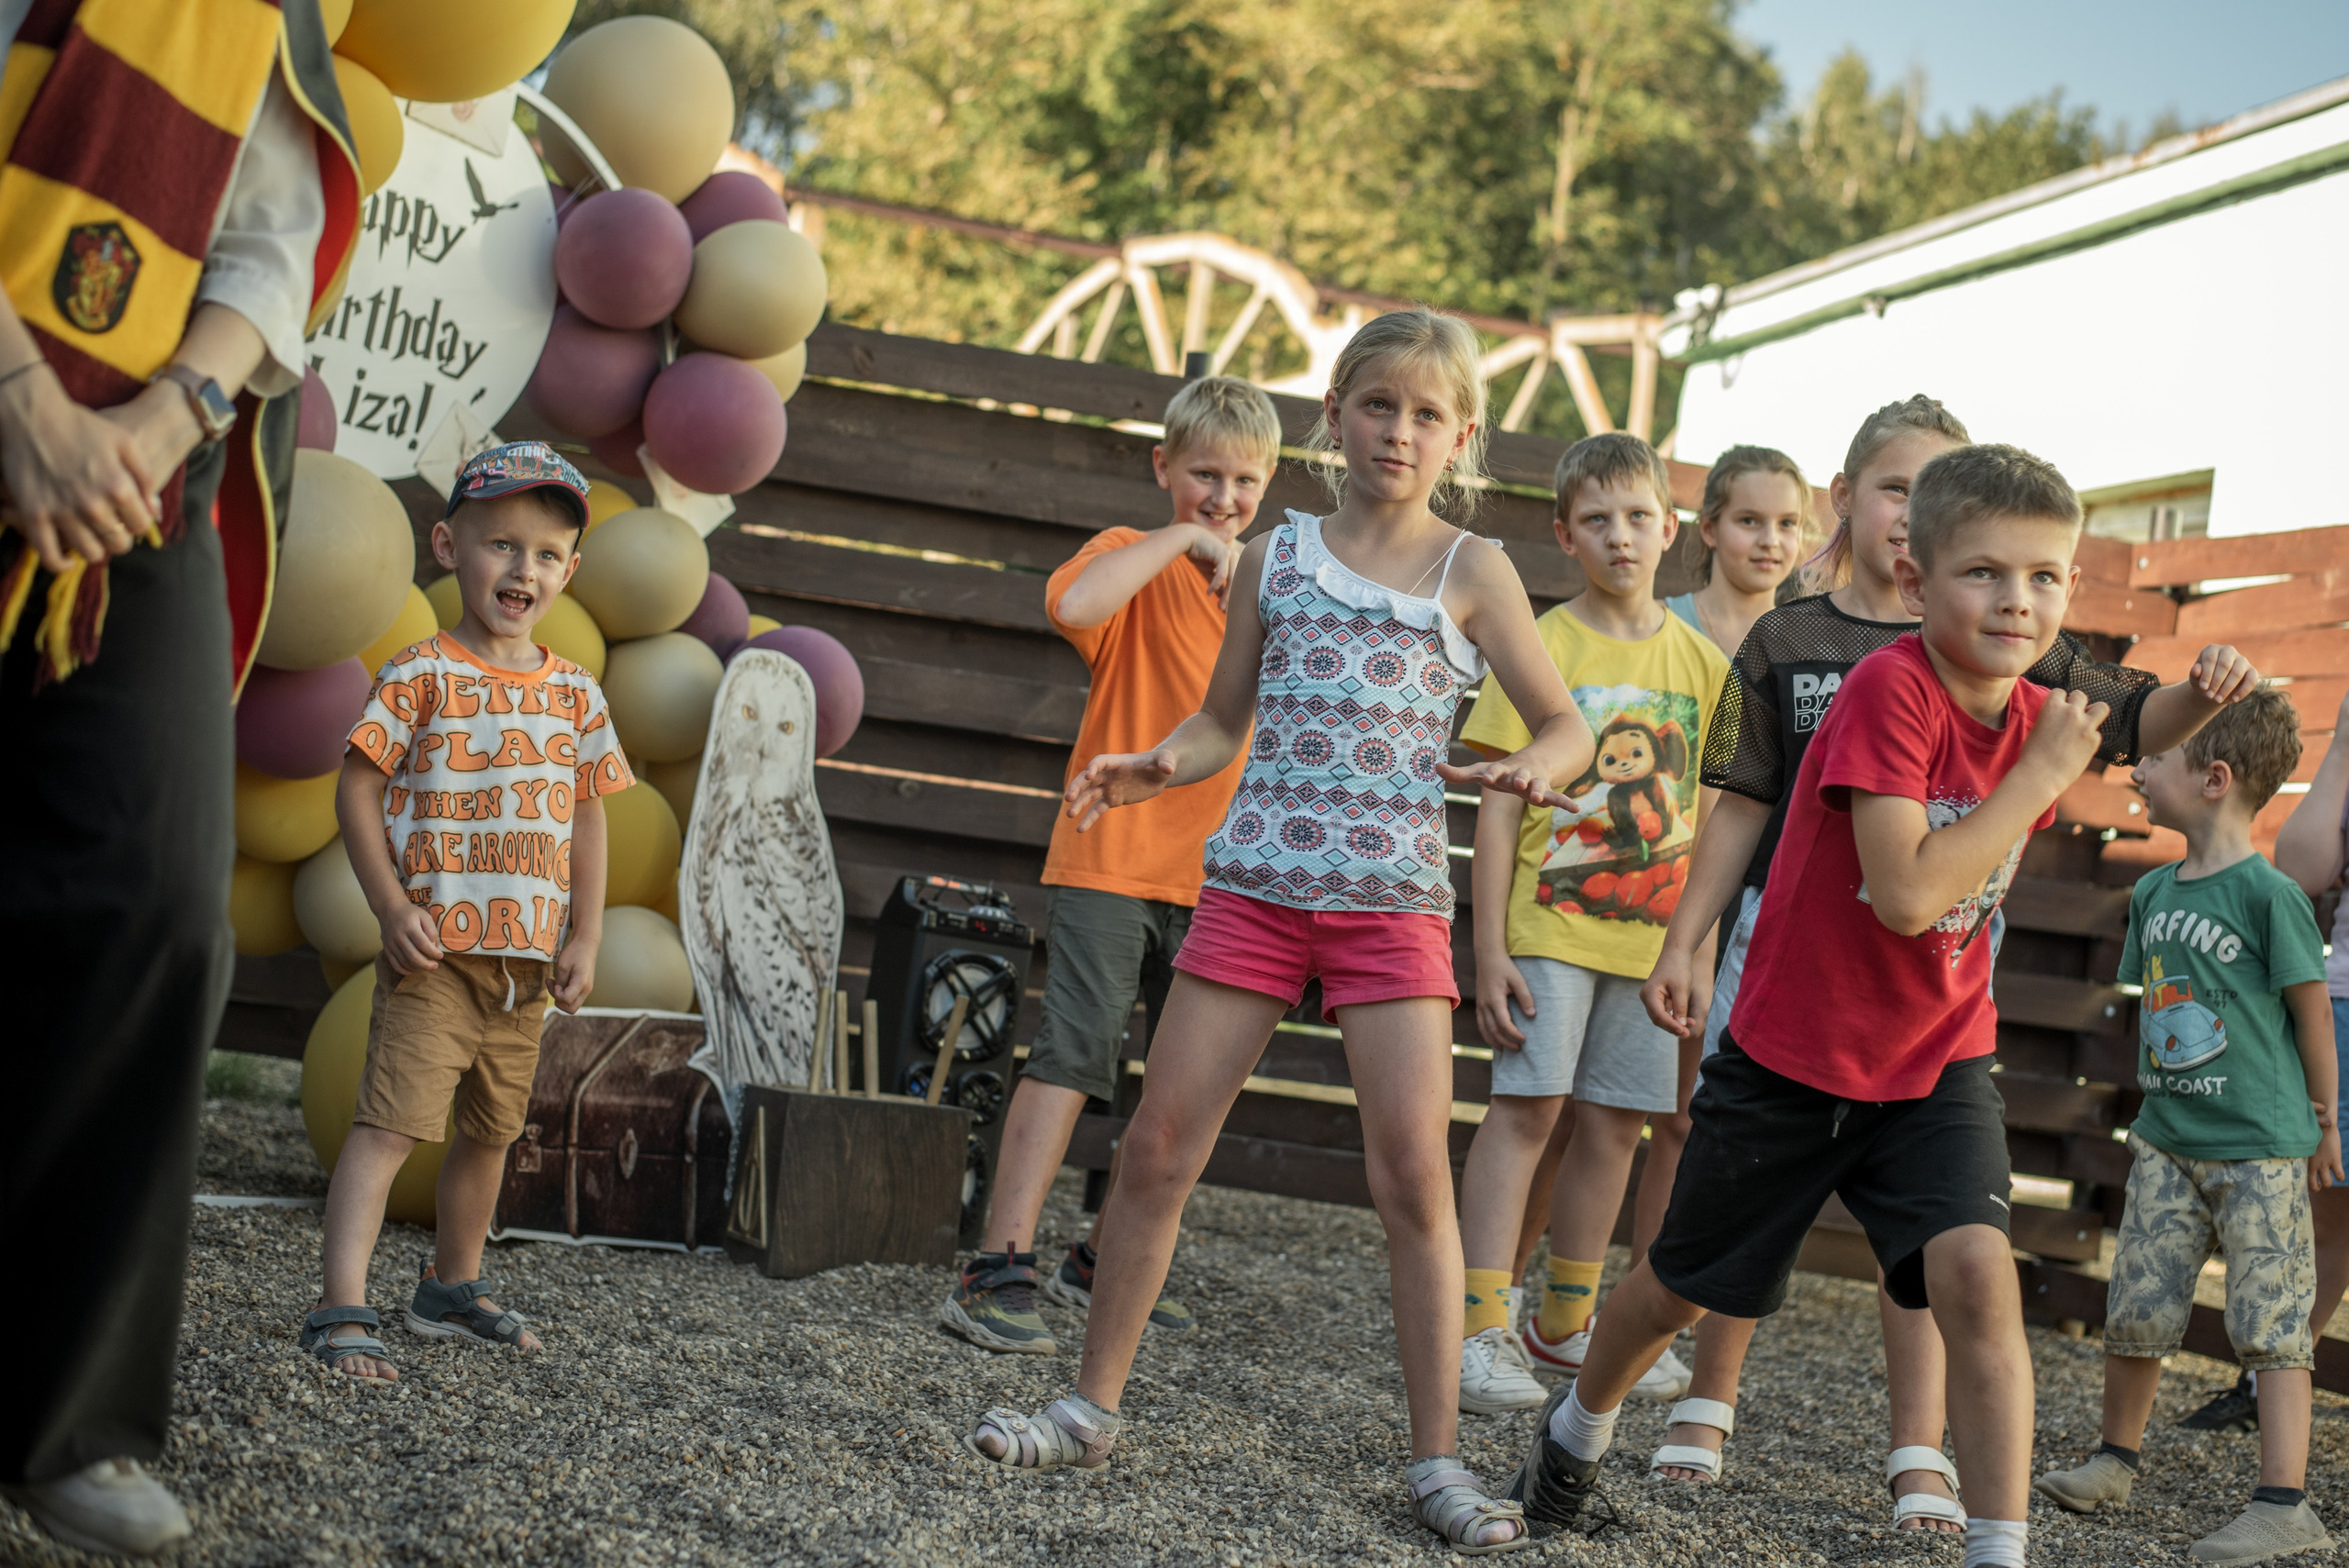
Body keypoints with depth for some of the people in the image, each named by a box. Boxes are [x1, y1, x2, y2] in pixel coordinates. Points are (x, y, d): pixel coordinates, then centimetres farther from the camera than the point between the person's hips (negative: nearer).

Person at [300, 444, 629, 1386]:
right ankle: (341, 1312, -15)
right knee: (391, 1121, -13)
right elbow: (358, 790, -7)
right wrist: (394, 911, -15)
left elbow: (586, 819, 13)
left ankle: (452, 1288, 33)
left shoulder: (575, 695, 8)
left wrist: (585, 939, 6)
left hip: (529, 956, 6)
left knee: (491, 1129, 17)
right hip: (436, 952, -6)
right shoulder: (422, 676, -7)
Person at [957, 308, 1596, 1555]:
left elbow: (1565, 723, 5)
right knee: (1158, 1143, 1)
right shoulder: (1274, 559, 10)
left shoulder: (1471, 574, 4)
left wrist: (1536, 768, -18)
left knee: (1415, 1171, -7)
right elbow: (1225, 722, 15)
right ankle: (1091, 1409, 15)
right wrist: (1153, 768, -5)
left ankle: (1436, 1458, 3)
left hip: (1394, 900, -2)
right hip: (1255, 882, 2)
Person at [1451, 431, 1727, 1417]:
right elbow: (1500, 803, -5)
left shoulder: (1701, 661, 8)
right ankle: (1481, 1329, -6)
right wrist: (1489, 947, -11)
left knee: (1615, 1122, 8)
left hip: (1653, 933, 4)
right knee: (1526, 1106, -8)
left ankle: (1565, 1326, 21)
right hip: (1549, 919, -4)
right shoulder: (1542, 647, -3)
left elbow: (1702, 813, 12)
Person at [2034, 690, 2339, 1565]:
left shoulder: (2269, 895, -13)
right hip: (2166, 1140, 6)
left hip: (2262, 1147, -6)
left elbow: (2311, 1011, -6)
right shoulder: (2152, 892, 7)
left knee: (2272, 1324, -5)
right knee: (2135, 1309, 9)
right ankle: (2118, 1459, 27)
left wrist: (2324, 1127, 0)